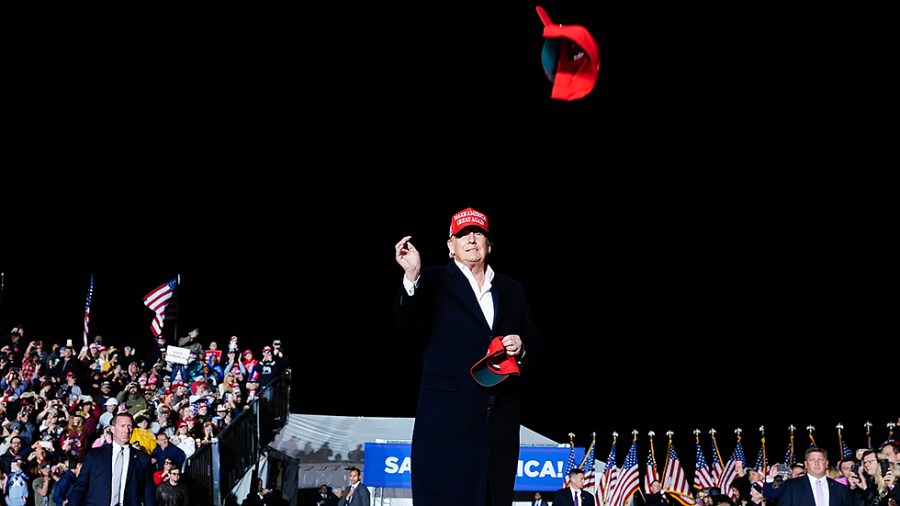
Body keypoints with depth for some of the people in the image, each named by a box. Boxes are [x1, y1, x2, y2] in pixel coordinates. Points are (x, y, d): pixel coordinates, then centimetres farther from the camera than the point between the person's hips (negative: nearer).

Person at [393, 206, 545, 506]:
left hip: (501, 414, 5)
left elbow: (535, 340, 19)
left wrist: (523, 346, -4)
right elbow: (409, 324, -12)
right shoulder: (434, 281, 3)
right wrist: (411, 277, -28)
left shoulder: (512, 290, 17)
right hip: (448, 412, -5)